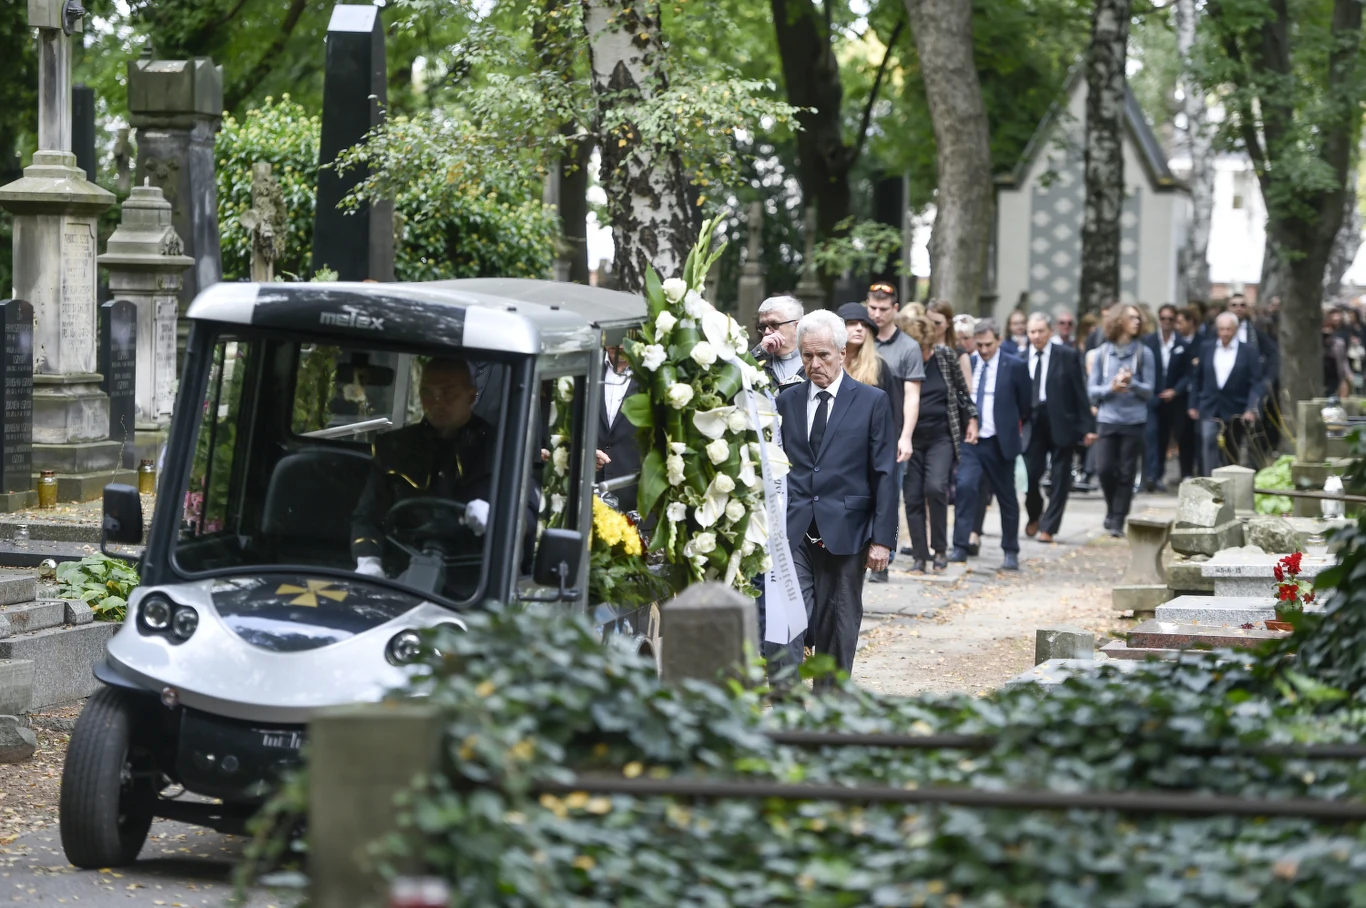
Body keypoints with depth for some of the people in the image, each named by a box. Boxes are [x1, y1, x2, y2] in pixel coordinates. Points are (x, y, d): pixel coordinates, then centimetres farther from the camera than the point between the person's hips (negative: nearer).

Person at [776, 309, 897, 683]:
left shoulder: (872, 402, 2)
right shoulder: (787, 400, 10)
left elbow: (884, 474, 0)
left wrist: (882, 538, -5)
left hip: (845, 533, -1)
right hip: (793, 532, 1)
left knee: (838, 630, 6)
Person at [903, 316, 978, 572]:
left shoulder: (946, 356, -2)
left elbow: (962, 390, 12)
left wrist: (971, 419, 10)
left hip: (941, 437, -1)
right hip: (911, 440, 1)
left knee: (935, 487, -20)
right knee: (913, 497, 0)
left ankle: (940, 547, -3)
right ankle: (919, 556, 10)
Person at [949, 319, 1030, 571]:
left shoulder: (1015, 367, -2)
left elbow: (1025, 405, 6)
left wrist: (1012, 427, 12)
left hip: (1000, 443, -1)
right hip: (970, 440, 1)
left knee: (1007, 497, 7)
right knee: (964, 486, -18)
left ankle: (1011, 551, 20)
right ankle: (960, 547, -15)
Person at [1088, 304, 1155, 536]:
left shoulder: (1143, 353, 1)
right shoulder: (1102, 352, 4)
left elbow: (1149, 390, 2)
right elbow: (1092, 390, 4)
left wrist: (1132, 383, -17)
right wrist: (1111, 388, -14)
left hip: (1133, 421, 0)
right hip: (1107, 419, 0)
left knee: (1126, 473, 1)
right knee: (1104, 469, -6)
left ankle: (1118, 521, 9)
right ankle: (1112, 509, 20)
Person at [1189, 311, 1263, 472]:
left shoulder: (1248, 352, -3)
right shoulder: (1206, 349, 6)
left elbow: (1256, 383, -6)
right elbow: (1197, 378, 11)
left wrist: (1251, 409, -16)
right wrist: (1193, 405, 8)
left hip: (1236, 412, -1)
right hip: (1210, 410, 1)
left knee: (1234, 453, 10)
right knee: (1208, 445, -15)